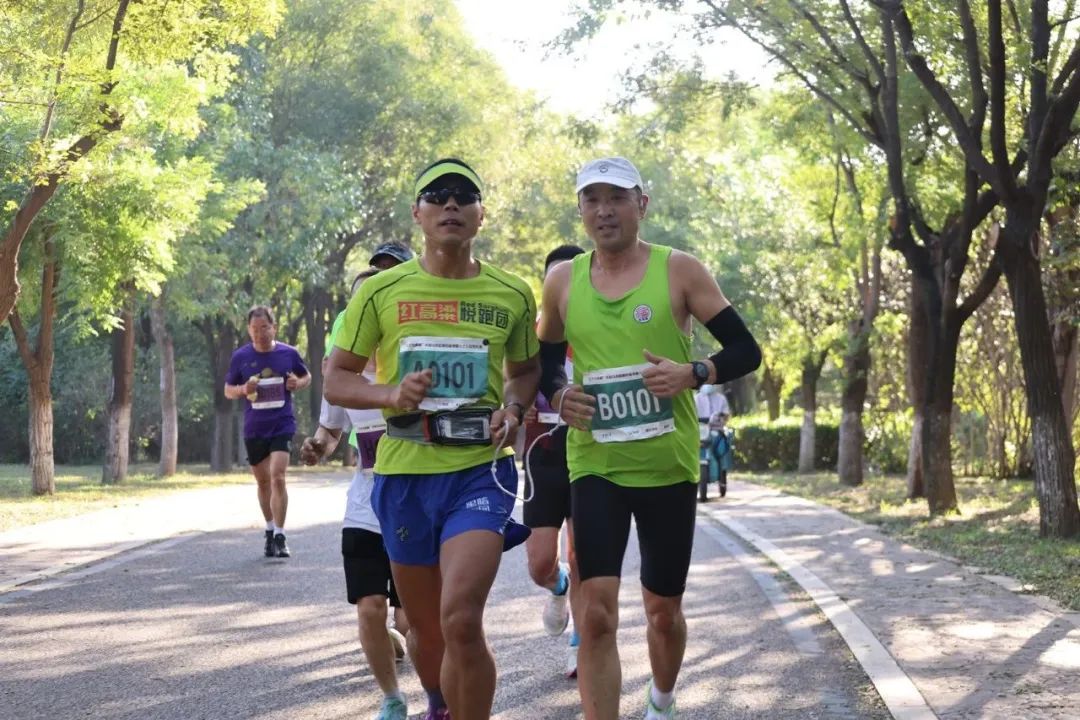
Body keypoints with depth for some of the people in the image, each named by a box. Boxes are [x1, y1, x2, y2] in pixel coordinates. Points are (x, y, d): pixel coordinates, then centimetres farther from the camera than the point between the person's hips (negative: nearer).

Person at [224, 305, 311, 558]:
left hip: (282, 426, -2)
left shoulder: (289, 353, -2)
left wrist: (298, 383, -9)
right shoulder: (240, 357, 0)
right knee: (263, 481, 13)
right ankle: (270, 530, 30)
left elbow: (306, 377, 14)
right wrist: (243, 390, -13)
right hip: (254, 429, 2)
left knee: (278, 477, -15)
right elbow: (228, 390, 8)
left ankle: (279, 537, -11)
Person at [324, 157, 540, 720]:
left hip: (481, 470, -1)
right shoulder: (381, 291, 0)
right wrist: (390, 393, -15)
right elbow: (336, 379, 5)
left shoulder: (513, 294, 2)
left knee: (460, 621, -21)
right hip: (404, 473, 2)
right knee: (425, 627, 15)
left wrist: (514, 408, -4)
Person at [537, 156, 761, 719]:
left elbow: (746, 351, -3)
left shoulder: (679, 271, -5)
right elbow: (545, 361, 18)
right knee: (596, 613, -12)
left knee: (663, 608, 13)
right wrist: (558, 395, -4)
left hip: (668, 466, -1)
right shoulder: (562, 281, 3)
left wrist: (693, 373, -22)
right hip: (594, 465, 1)